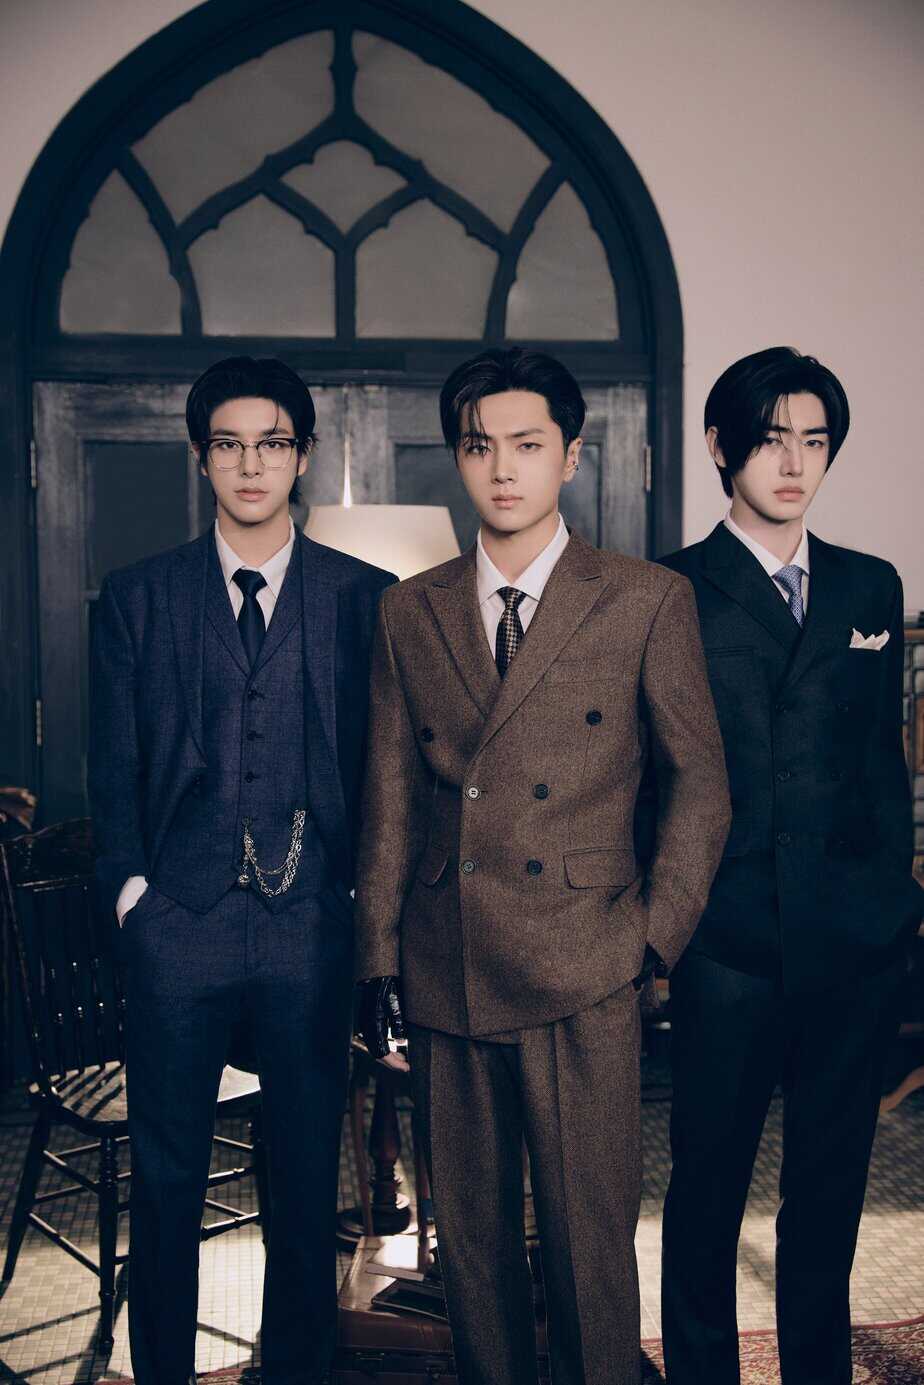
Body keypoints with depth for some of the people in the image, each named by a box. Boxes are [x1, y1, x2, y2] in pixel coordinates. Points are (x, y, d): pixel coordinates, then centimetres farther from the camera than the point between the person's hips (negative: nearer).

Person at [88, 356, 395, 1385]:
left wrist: (364, 893, 0)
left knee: (307, 1174, 11)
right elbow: (112, 767, 7)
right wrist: (131, 887, -2)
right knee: (165, 1174, 11)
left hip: (312, 922, 0)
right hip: (177, 920, 0)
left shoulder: (364, 597, 5)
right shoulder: (136, 598, 7)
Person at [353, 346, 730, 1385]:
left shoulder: (647, 602, 0)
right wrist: (381, 958, 6)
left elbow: (699, 776, 4)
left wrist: (657, 931, -2)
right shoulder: (410, 611, 9)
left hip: (581, 980, -3)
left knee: (590, 1237, 4)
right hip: (444, 974, 3)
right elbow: (390, 795, 9)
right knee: (468, 1231, 14)